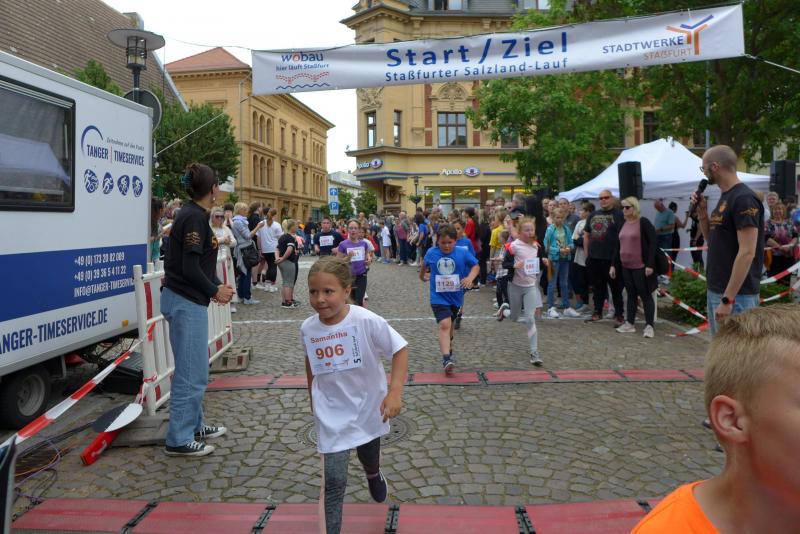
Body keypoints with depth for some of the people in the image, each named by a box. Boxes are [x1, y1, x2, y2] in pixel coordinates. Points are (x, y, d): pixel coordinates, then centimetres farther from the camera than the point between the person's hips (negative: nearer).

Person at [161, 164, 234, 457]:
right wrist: (214, 291, -9)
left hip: (185, 300, 10)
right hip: (186, 303, -10)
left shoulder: (192, 215, 13)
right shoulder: (195, 217, -17)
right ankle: (178, 440, 10)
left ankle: (193, 425, 33)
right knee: (192, 374, -1)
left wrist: (216, 286, 10)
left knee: (194, 370, 20)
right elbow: (190, 269, -22)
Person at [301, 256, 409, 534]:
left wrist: (395, 392, -30)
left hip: (368, 408, 0)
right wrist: (313, 396, 15)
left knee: (369, 458, 28)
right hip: (332, 415, 0)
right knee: (333, 483, -7)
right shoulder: (308, 328, -14)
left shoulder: (367, 321, -26)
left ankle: (374, 475, 65)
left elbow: (400, 349, -20)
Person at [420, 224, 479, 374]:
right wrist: (422, 276, 32)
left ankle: (448, 348, 45)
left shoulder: (462, 253, -9)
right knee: (444, 324, -19)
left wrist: (470, 277, -19)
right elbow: (425, 264, 15)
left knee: (450, 325, 21)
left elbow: (476, 265, 0)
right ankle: (446, 358, -25)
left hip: (455, 296, 2)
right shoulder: (431, 253, -6)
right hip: (438, 297, -2)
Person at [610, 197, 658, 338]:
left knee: (645, 295, -1)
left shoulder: (643, 222, -9)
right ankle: (630, 323, 18)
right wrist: (613, 265, 11)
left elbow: (653, 243, -13)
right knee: (631, 294, 12)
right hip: (625, 266, 7)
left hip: (640, 266, -7)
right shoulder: (623, 224, 11)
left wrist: (650, 264, -19)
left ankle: (649, 325, 3)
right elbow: (618, 245, 15)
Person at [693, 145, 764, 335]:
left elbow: (747, 253, -21)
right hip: (715, 291, 9)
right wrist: (702, 212, 6)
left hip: (735, 296, -9)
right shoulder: (725, 197, 13)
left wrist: (728, 299, -23)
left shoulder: (744, 199, -15)